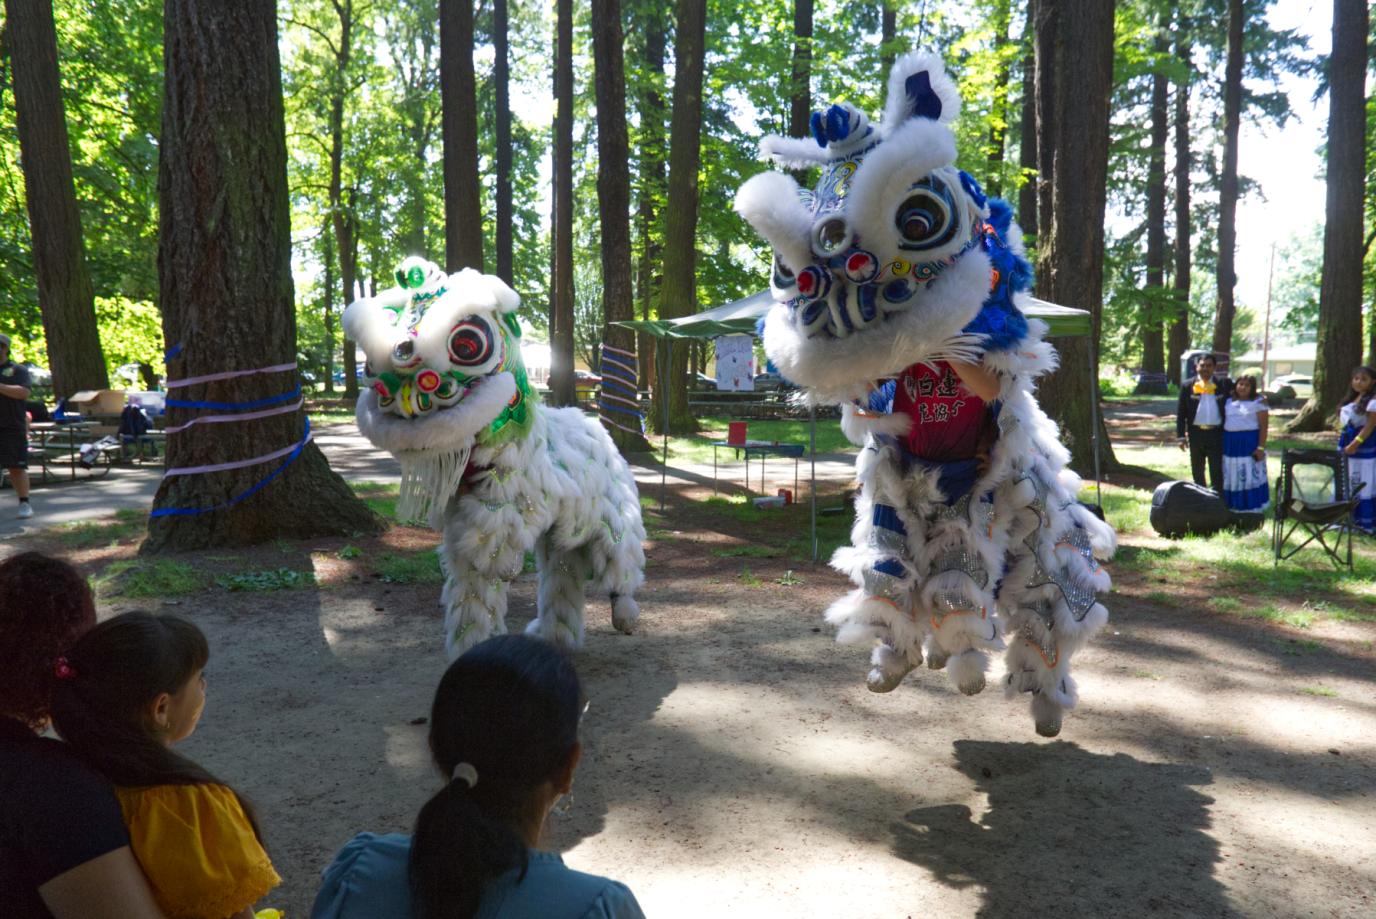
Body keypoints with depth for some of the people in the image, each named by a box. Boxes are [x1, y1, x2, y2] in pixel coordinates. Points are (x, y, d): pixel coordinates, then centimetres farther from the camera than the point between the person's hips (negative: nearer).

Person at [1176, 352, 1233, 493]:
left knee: (1217, 473, -2)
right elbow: (1181, 413, 2)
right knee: (1197, 472, 12)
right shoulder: (1187, 386, 3)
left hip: (1217, 434, -1)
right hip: (1196, 433, 1)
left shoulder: (1223, 385, 4)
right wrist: (1181, 436, -3)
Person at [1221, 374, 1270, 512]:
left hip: (1250, 443, -5)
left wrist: (1261, 447, -15)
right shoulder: (1229, 402, 11)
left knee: (1251, 475, -2)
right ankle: (1234, 506, 21)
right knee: (1231, 476, 10)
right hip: (1230, 443, 5)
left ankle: (1253, 508, 4)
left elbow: (1264, 426, -8)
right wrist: (1221, 444, 8)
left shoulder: (1258, 402, -4)